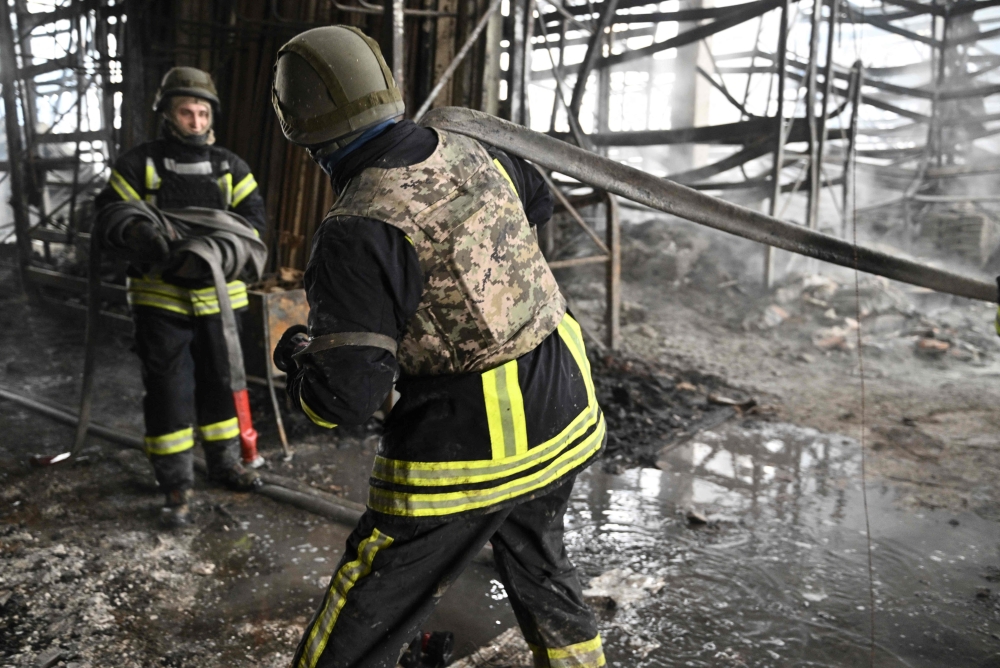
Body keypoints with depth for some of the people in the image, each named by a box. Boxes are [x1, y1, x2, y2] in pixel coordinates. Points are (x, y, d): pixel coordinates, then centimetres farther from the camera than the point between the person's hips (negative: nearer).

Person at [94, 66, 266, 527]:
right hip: (160, 296, -2)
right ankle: (176, 485, 9)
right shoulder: (140, 164, -1)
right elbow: (108, 211, -3)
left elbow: (255, 216, -2)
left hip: (218, 294, 3)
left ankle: (224, 461, 32)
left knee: (220, 379, 14)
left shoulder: (230, 166, 6)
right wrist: (136, 233, -25)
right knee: (168, 386, 0)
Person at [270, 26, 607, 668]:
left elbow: (347, 395, -21)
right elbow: (540, 200, 22)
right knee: (539, 567, 32)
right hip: (563, 414, 7)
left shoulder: (359, 232, -22)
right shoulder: (470, 151, -1)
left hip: (467, 454, -7)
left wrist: (296, 355, -1)